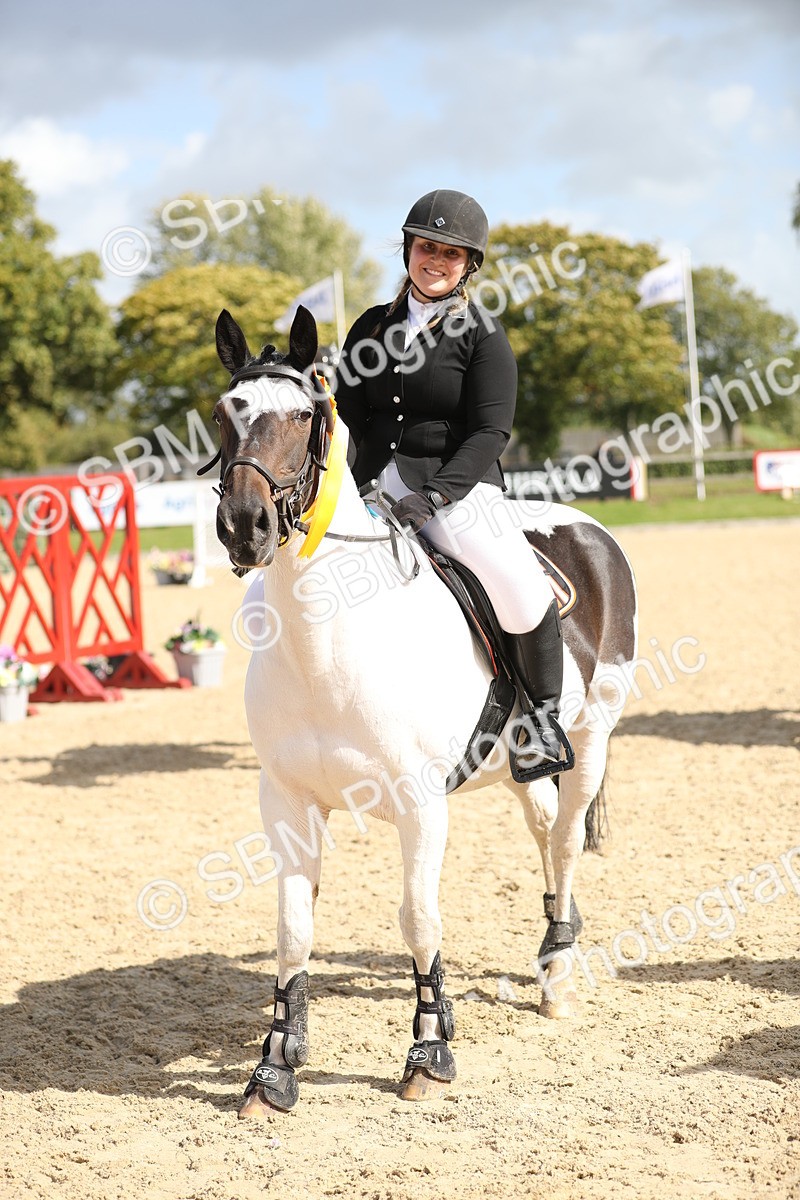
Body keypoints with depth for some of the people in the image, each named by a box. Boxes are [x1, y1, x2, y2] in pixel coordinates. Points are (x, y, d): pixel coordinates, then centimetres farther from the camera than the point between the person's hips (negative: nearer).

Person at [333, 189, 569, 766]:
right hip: (374, 488, 5)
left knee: (527, 601, -26)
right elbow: (345, 414, 13)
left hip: (460, 488, -5)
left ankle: (544, 710, 3)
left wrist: (433, 494, -22)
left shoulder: (483, 335, 0)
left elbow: (490, 433, -9)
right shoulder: (373, 327, 14)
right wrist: (363, 484, -5)